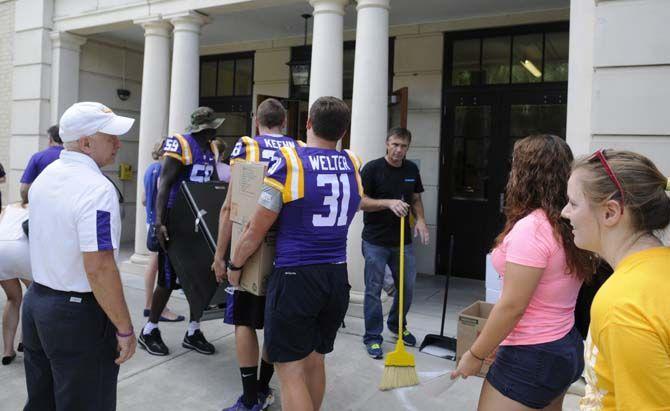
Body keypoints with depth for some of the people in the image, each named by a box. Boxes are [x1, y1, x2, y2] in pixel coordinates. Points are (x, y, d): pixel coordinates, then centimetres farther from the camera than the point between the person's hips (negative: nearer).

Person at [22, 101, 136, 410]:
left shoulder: (44, 177, 7)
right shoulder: (97, 189, -23)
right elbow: (99, 268, -27)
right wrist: (124, 329, -19)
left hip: (35, 301, 9)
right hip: (79, 314, -9)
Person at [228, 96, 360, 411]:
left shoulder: (287, 161, -10)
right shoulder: (354, 165, 5)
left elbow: (256, 231, -6)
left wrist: (235, 265, 10)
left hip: (295, 276, -6)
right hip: (337, 277, 6)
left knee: (291, 370, 2)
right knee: (314, 359, 21)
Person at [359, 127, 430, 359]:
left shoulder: (412, 170, 8)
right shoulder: (373, 168, -9)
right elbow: (360, 202, -12)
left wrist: (420, 219, -2)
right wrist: (389, 203, -23)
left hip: (402, 240, 5)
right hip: (375, 241, -5)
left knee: (407, 287, 13)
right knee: (374, 290, 3)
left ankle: (397, 325, 37)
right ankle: (373, 337, 16)